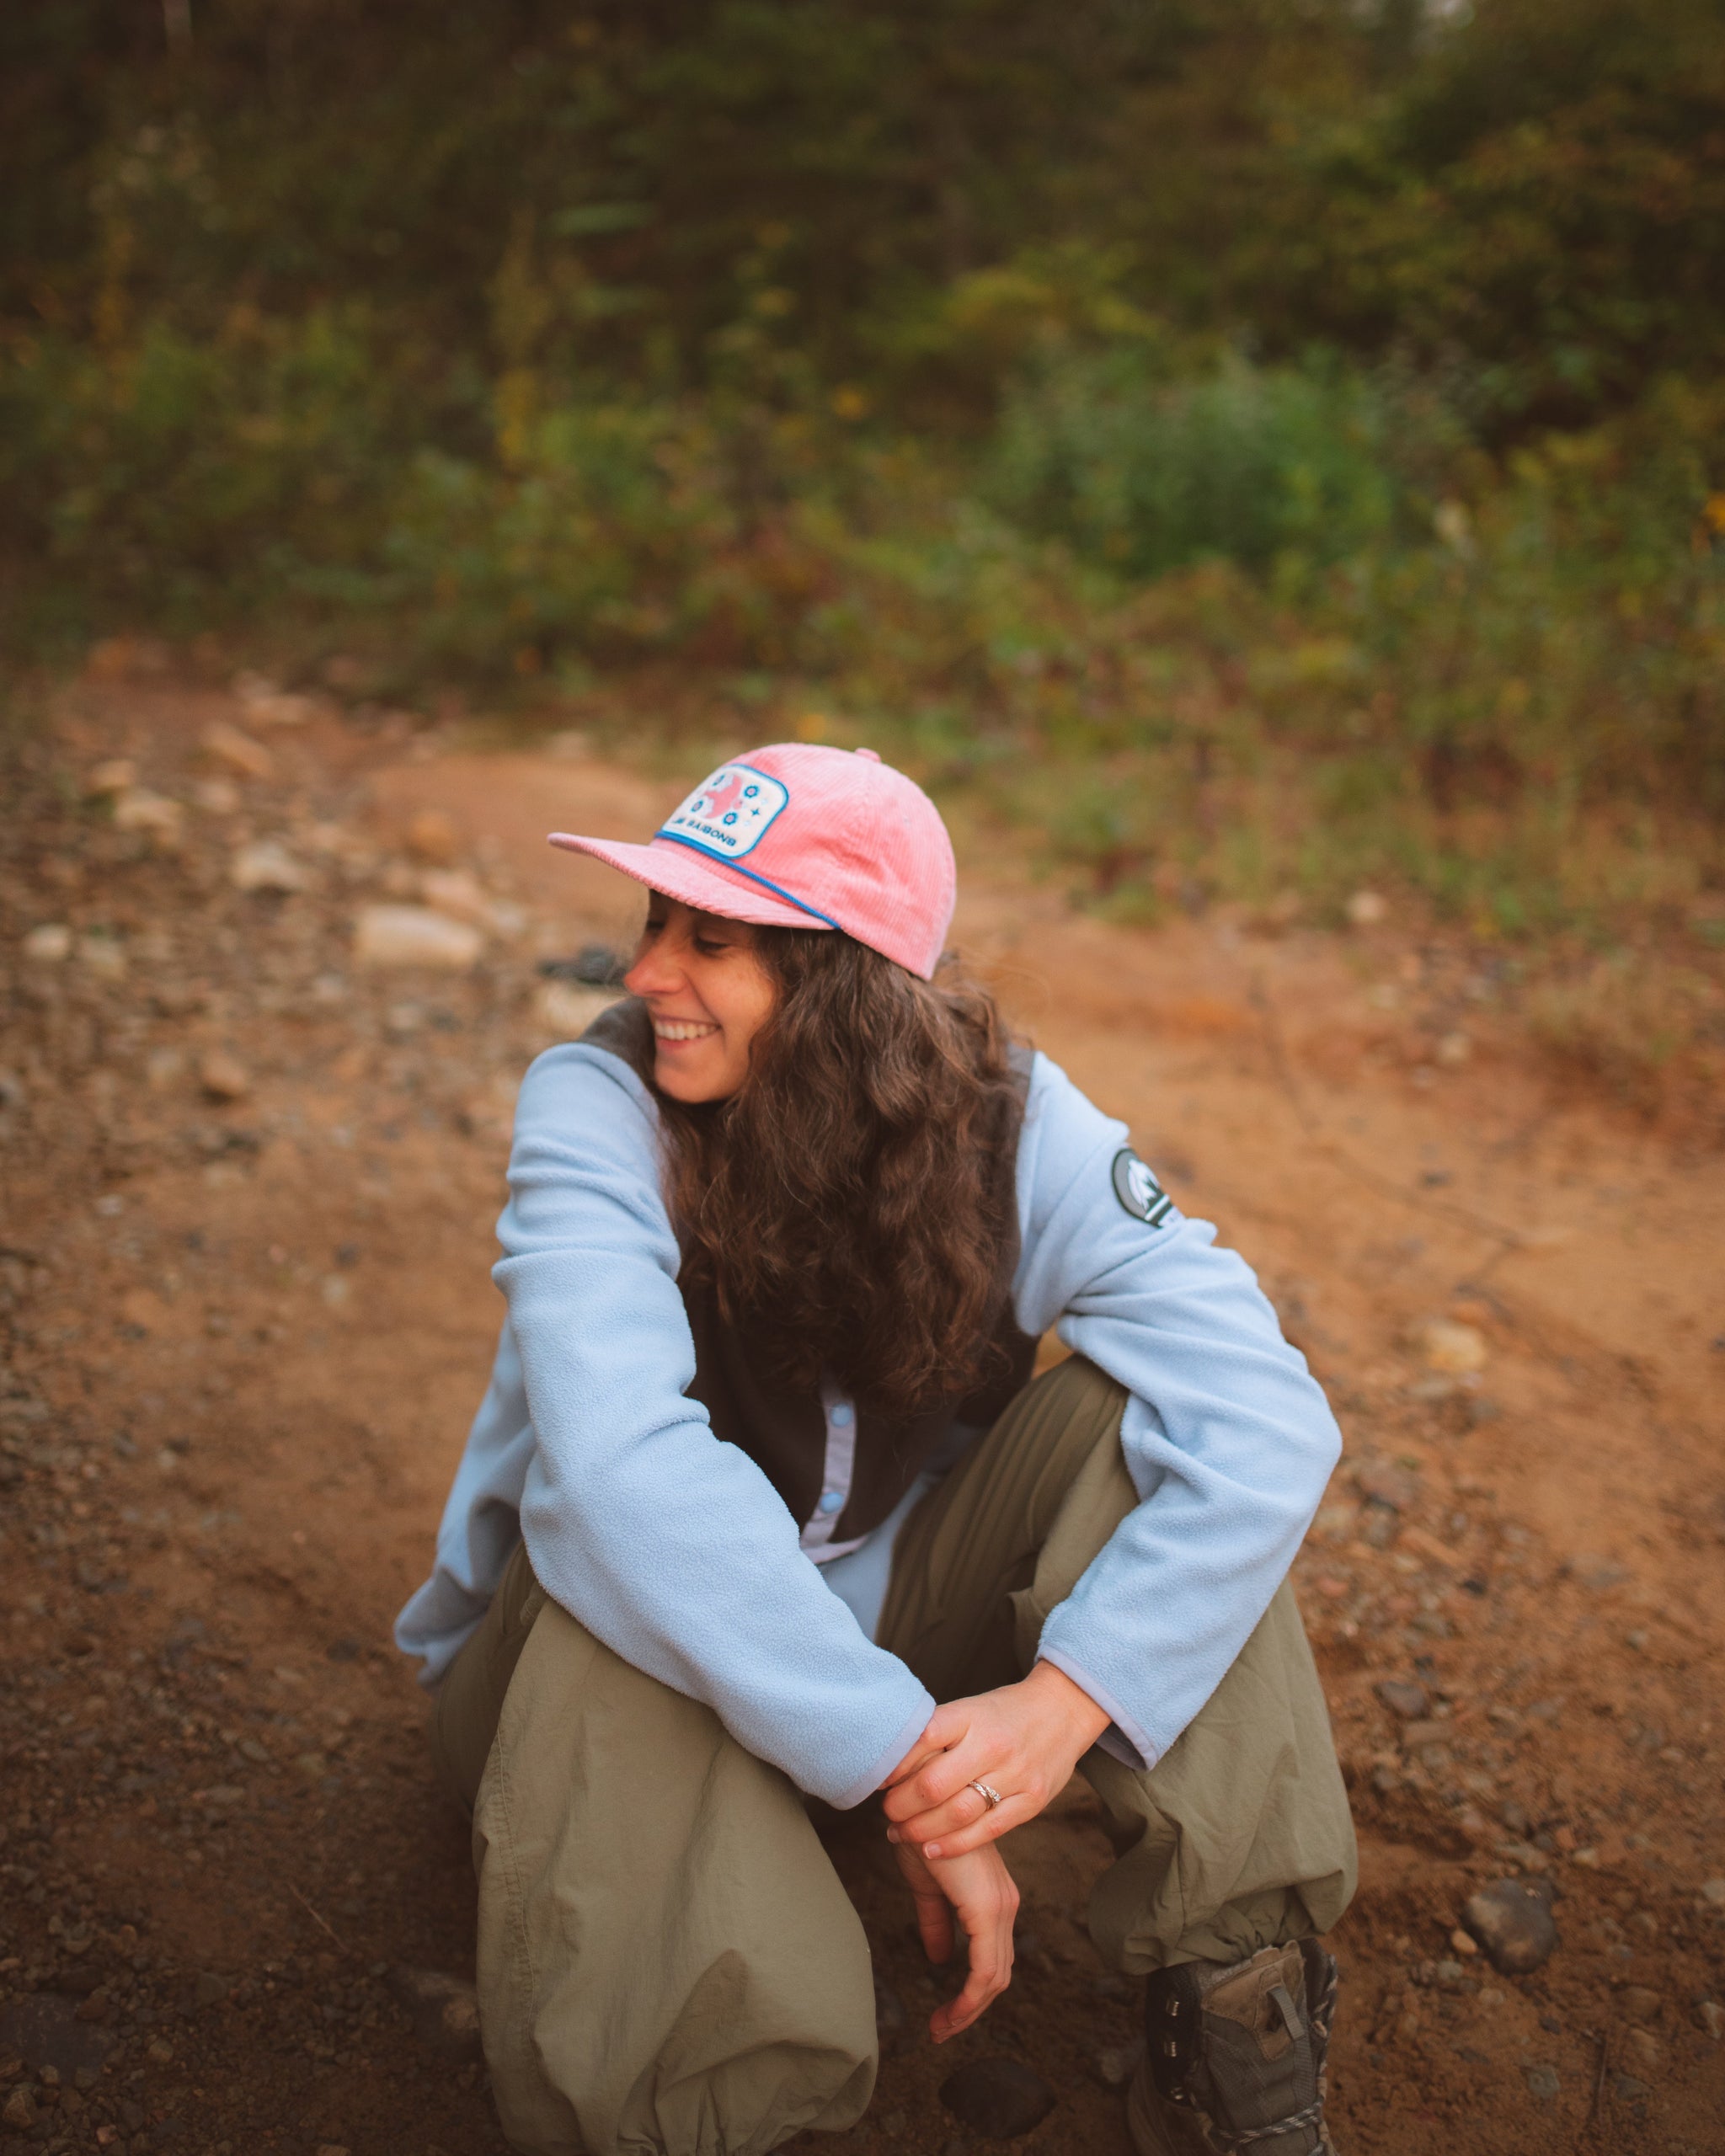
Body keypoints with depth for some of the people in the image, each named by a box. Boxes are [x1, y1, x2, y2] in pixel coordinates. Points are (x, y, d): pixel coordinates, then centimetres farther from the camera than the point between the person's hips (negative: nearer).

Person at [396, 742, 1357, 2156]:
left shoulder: (1011, 1124, -16)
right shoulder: (597, 1109, -22)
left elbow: (1264, 1415, -25)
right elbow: (623, 1464, -38)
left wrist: (1068, 1700, -38)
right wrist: (905, 1766, -39)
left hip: (888, 1617, 3)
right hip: (642, 1642, -3)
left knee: (1138, 1416, -24)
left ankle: (1236, 2015, -17)